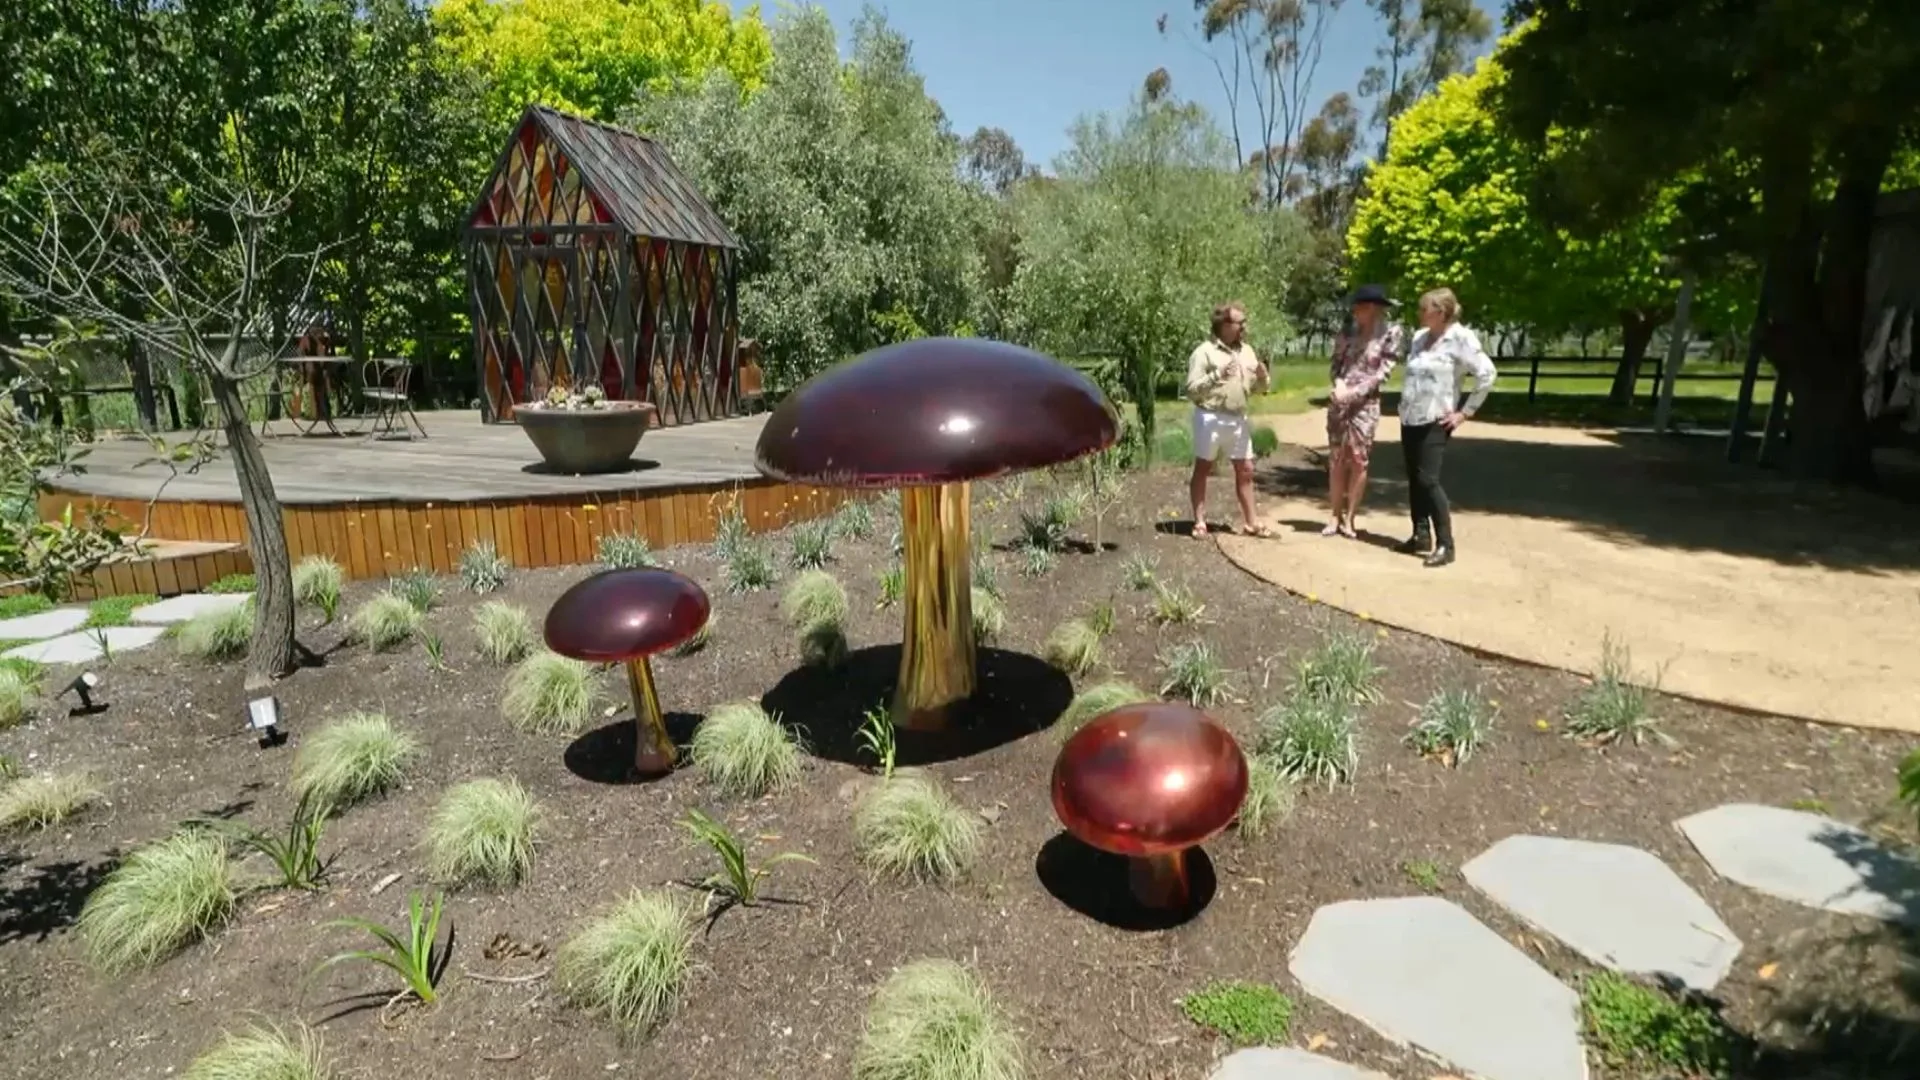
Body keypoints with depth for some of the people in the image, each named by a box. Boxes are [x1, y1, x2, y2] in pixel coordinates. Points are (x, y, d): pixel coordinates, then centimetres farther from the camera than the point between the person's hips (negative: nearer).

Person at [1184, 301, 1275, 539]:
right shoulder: (1204, 352, -10)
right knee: (1202, 469, 3)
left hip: (1238, 419, 6)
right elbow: (1191, 390, -15)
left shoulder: (1247, 351, 10)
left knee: (1245, 470, 10)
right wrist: (1216, 376, -25)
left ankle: (1250, 522, 19)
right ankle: (1199, 522, 10)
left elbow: (1255, 386, 15)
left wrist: (1262, 377, -7)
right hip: (1210, 418, -6)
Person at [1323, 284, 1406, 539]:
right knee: (1336, 459, 4)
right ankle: (1335, 516, 10)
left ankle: (1349, 518, 6)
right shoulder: (1349, 332, 9)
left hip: (1365, 402, -3)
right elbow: (1336, 362, 10)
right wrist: (1339, 384, -11)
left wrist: (1354, 392, -16)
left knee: (1359, 460, -3)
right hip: (1338, 400, 4)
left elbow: (1383, 372, -8)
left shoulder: (1392, 333, -3)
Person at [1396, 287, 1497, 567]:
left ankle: (1445, 545, -6)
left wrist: (1466, 412, -12)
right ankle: (1421, 537, 21)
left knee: (1428, 480, -11)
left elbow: (1487, 374, -13)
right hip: (1409, 419, 7)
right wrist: (1404, 405, 12)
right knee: (1414, 480, 10)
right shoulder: (1419, 337, 8)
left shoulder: (1461, 338, -10)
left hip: (1435, 422, -7)